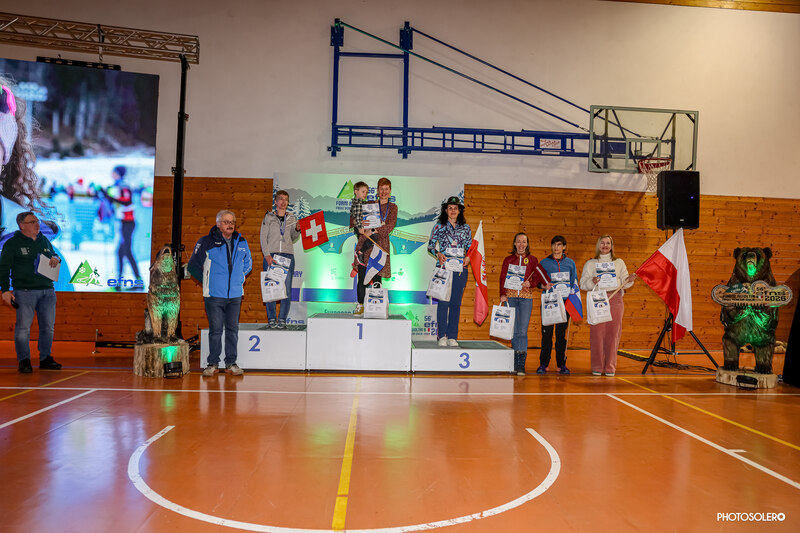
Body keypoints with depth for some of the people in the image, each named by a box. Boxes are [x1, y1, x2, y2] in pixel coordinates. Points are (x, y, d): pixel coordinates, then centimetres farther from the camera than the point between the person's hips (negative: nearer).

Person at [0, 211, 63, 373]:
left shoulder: (44, 241, 14)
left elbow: (54, 255, 29)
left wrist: (56, 259, 3)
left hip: (47, 291, 5)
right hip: (25, 291, -5)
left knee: (48, 326, 7)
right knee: (23, 327, -5)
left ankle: (45, 359, 17)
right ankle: (24, 360, 6)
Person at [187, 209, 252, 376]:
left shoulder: (241, 242, 9)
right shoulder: (206, 242, -2)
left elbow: (248, 264, 25)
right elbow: (193, 265, 6)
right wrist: (208, 281, 7)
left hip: (235, 295, 3)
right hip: (214, 295, -3)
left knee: (233, 329, 7)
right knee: (215, 329, 0)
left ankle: (231, 362, 17)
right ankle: (212, 363, 12)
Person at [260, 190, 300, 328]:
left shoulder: (292, 218, 15)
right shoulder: (268, 217, 8)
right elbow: (263, 237, 2)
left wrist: (297, 230, 0)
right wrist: (267, 255, -10)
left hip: (288, 255, 2)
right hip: (271, 255, -2)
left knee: (287, 288, -4)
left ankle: (282, 318, 3)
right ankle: (272, 318, 5)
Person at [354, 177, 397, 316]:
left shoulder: (392, 207, 11)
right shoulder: (370, 204, 15)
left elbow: (390, 226, -3)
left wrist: (373, 231, -14)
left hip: (381, 243, -1)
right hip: (365, 242, 1)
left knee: (377, 278, -3)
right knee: (362, 277, -4)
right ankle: (360, 306, 5)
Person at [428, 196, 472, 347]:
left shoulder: (465, 227, 11)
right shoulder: (439, 226, 5)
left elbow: (471, 247, 17)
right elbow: (430, 246, 7)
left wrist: (468, 257, -3)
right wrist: (438, 254, -11)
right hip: (444, 267, -2)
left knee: (456, 303, 3)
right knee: (443, 301, -5)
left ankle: (452, 336, 9)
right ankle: (442, 336, 3)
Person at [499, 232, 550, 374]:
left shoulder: (532, 260, 9)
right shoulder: (508, 260, 11)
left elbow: (539, 276, 8)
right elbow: (502, 278, 6)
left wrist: (530, 283, -12)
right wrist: (502, 294, -6)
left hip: (526, 298, -1)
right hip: (510, 296, 1)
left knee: (523, 331, -9)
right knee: (514, 330, 1)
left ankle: (521, 365, -9)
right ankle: (515, 363, 11)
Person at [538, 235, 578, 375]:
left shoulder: (570, 263, 10)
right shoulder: (544, 262, 5)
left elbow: (574, 283, 12)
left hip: (565, 302, 1)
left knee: (561, 333, 5)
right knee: (547, 333, -3)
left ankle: (561, 364, 12)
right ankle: (543, 364, 4)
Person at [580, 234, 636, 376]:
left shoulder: (619, 262, 18)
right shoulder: (590, 263, 14)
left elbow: (624, 283, 13)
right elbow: (583, 283, 6)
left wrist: (629, 280, -8)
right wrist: (592, 282, -14)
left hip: (615, 299, 1)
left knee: (613, 332, -3)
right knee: (597, 332, -6)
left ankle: (610, 367, 4)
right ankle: (597, 367, 1)